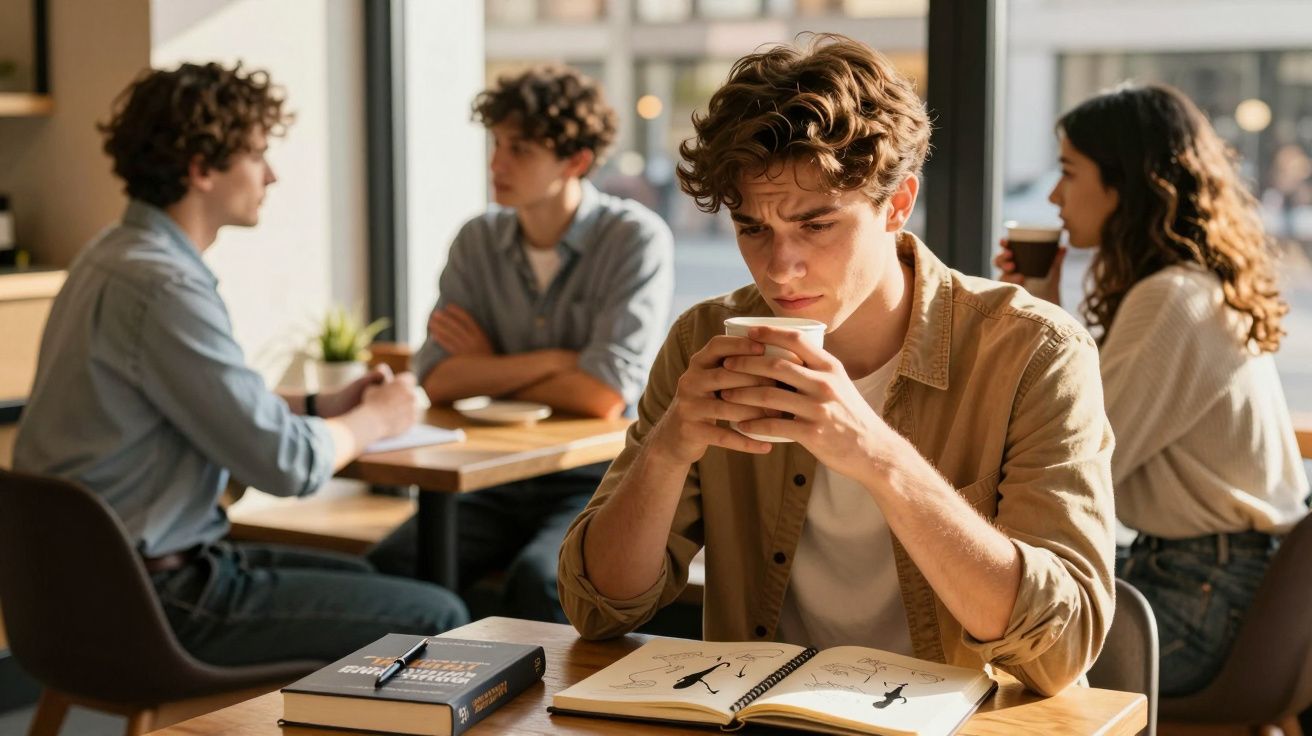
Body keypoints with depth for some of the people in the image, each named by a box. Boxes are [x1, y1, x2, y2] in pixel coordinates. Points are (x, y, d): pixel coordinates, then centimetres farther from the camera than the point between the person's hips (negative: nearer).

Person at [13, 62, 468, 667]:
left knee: (367, 580, 25)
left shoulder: (117, 254, 10)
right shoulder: (163, 287, -22)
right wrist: (374, 419, -2)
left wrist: (322, 405, 10)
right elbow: (285, 464, -21)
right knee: (436, 619, -8)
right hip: (153, 596, -11)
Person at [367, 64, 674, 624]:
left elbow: (603, 396, -18)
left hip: (595, 480, -4)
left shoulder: (637, 238, -8)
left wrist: (490, 370, -5)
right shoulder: (478, 241, 6)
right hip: (497, 480, 4)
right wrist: (555, 360, -13)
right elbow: (435, 381, -5)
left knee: (536, 580, -34)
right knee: (388, 567, -22)